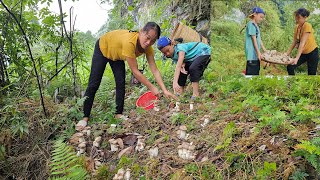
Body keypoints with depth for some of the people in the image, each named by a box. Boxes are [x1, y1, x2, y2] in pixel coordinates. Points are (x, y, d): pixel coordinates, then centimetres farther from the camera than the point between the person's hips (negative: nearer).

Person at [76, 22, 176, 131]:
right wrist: (151, 88, -32)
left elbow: (155, 70, -23)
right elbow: (135, 71, -39)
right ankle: (85, 117, 2)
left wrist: (165, 90, -30)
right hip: (103, 48, -6)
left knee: (121, 84, -4)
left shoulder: (147, 47, -25)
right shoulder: (129, 42, -45)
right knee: (93, 85, -6)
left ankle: (118, 114, 8)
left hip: (116, 54, 6)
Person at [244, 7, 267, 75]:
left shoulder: (256, 25, 18)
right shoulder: (251, 24, -11)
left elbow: (259, 39, 18)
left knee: (256, 72, 13)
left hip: (256, 54, 10)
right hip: (252, 54, -10)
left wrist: (265, 50, 18)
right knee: (251, 73, -9)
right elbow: (254, 39, -15)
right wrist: (258, 52, -16)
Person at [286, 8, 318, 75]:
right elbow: (294, 41, 2)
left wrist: (297, 58, -34)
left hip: (312, 52, -7)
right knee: (290, 67, -4)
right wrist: (287, 53, -3)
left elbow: (302, 43, -29)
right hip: (303, 53, 7)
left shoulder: (307, 26, -22)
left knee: (311, 73, -1)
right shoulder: (296, 27, 0)